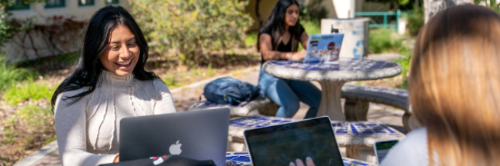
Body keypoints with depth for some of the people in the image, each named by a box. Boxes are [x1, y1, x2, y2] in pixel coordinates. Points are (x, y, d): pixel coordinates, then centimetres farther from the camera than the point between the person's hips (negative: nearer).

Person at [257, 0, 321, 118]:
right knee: (291, 104, -33)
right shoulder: (267, 31, -10)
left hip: (292, 75, 6)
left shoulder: (298, 30, 8)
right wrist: (292, 55, -44)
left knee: (320, 101, -15)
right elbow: (267, 54, -28)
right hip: (270, 77, -6)